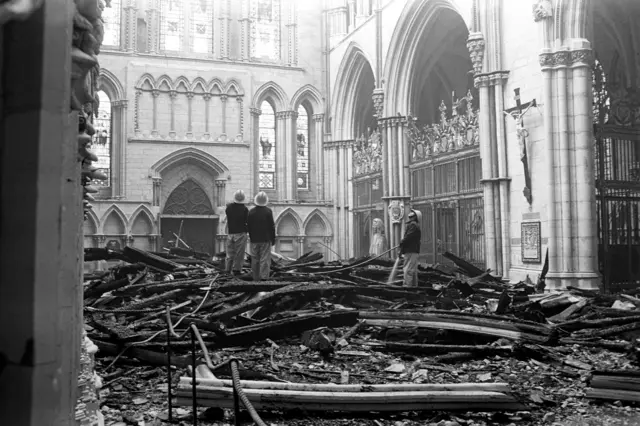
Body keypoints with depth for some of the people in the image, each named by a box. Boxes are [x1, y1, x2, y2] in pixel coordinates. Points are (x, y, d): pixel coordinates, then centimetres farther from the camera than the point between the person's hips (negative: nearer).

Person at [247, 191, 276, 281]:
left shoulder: (251, 212, 1)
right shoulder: (268, 211, -7)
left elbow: (249, 226, 5)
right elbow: (272, 226, -6)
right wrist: (273, 239, 3)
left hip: (254, 240, 3)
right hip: (266, 240, -3)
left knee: (255, 260, 10)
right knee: (265, 260, -2)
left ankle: (256, 278, 14)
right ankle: (264, 277, -7)